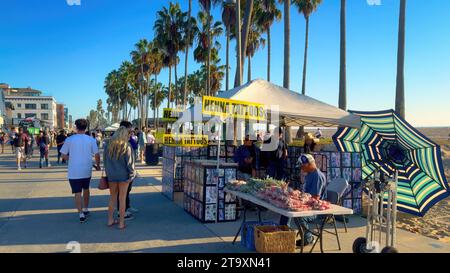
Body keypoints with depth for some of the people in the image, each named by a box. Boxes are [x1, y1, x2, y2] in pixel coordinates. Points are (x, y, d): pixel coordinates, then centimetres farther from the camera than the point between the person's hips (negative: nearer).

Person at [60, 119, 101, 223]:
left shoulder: (69, 139, -7)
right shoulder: (91, 140, -4)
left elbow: (63, 155, -5)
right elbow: (97, 155, -5)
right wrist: (98, 165, 11)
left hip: (74, 171, -2)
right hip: (87, 171, 2)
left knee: (77, 192, 3)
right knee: (86, 189, 22)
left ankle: (81, 214, -1)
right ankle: (86, 209, 33)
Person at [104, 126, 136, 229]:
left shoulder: (108, 145, 2)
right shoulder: (127, 146, -11)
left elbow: (105, 160, 8)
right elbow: (129, 162, -11)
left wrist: (107, 172, 15)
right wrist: (132, 174, -3)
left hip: (111, 175, 4)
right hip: (123, 175, -4)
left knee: (112, 197, 18)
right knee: (122, 199, 5)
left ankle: (110, 220, 24)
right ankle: (121, 223, 12)